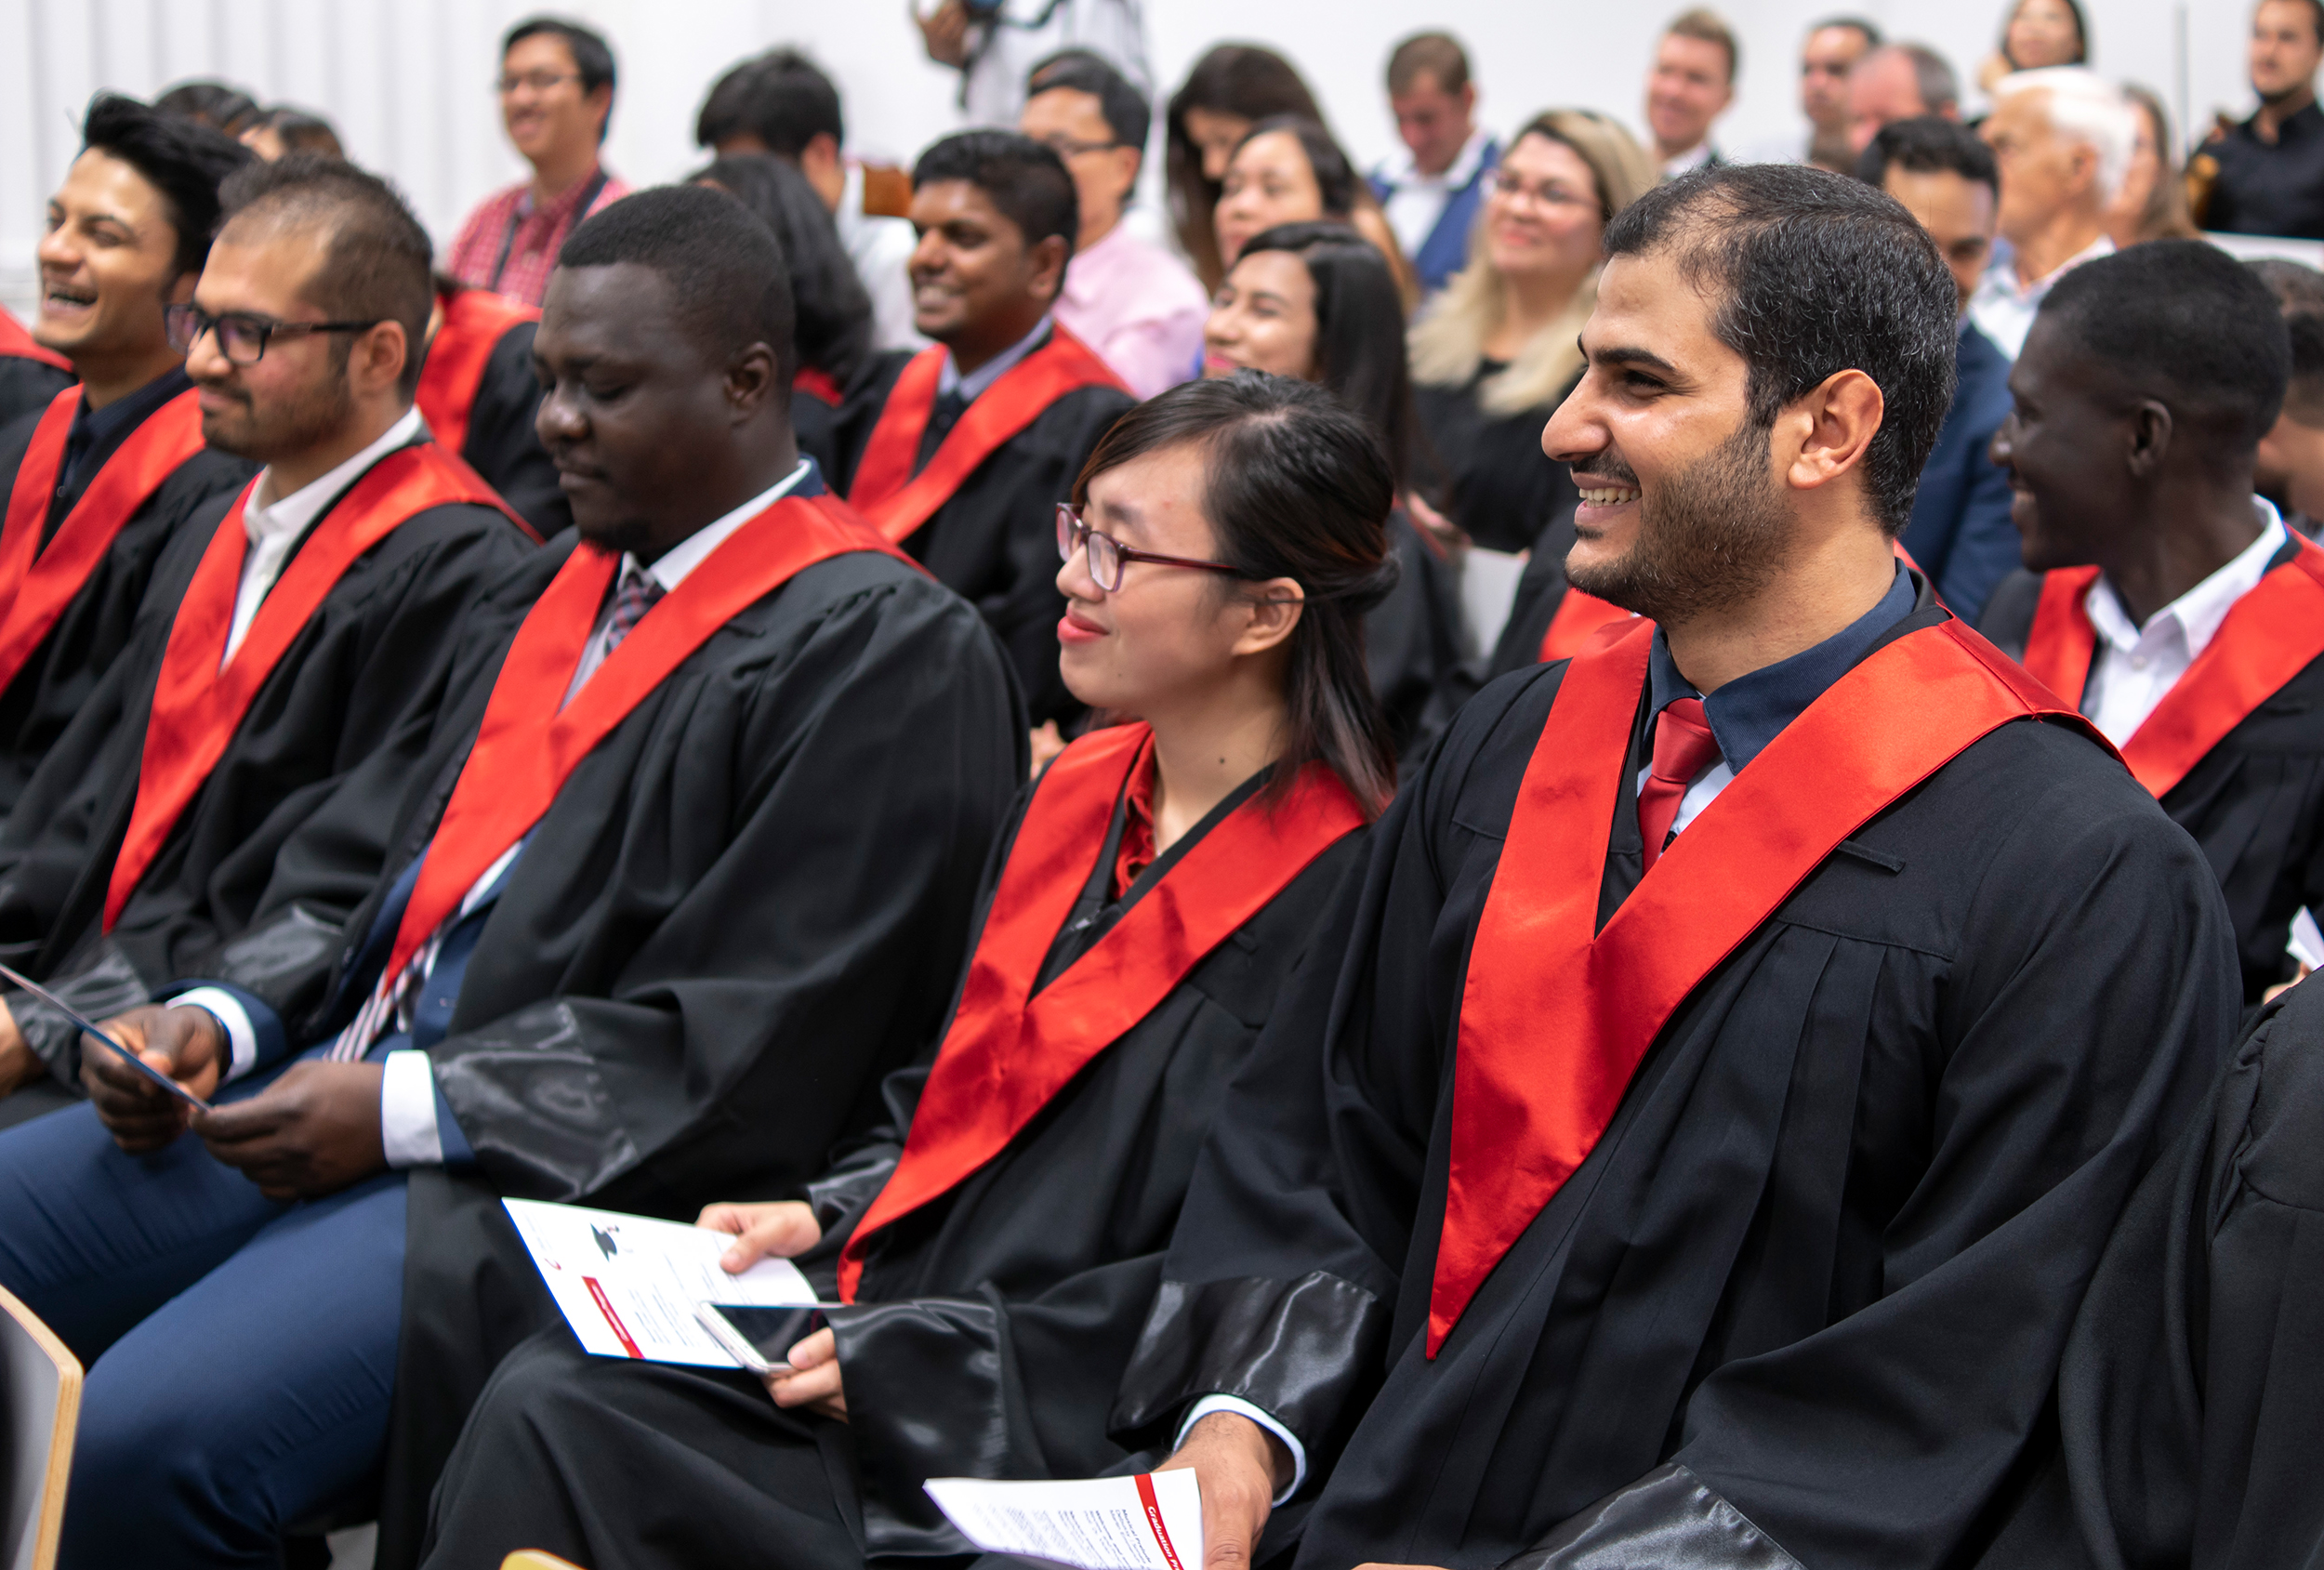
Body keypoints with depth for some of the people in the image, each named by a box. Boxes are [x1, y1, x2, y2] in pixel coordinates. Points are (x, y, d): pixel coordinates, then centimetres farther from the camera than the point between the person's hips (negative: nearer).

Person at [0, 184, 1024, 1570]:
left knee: (143, 1441, -27)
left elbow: (740, 1052, -16)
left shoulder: (886, 652, -10)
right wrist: (226, 1020, 3)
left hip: (557, 1176, -9)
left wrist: (407, 1110, -17)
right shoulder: (567, 584, 19)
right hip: (347, 1077, 9)